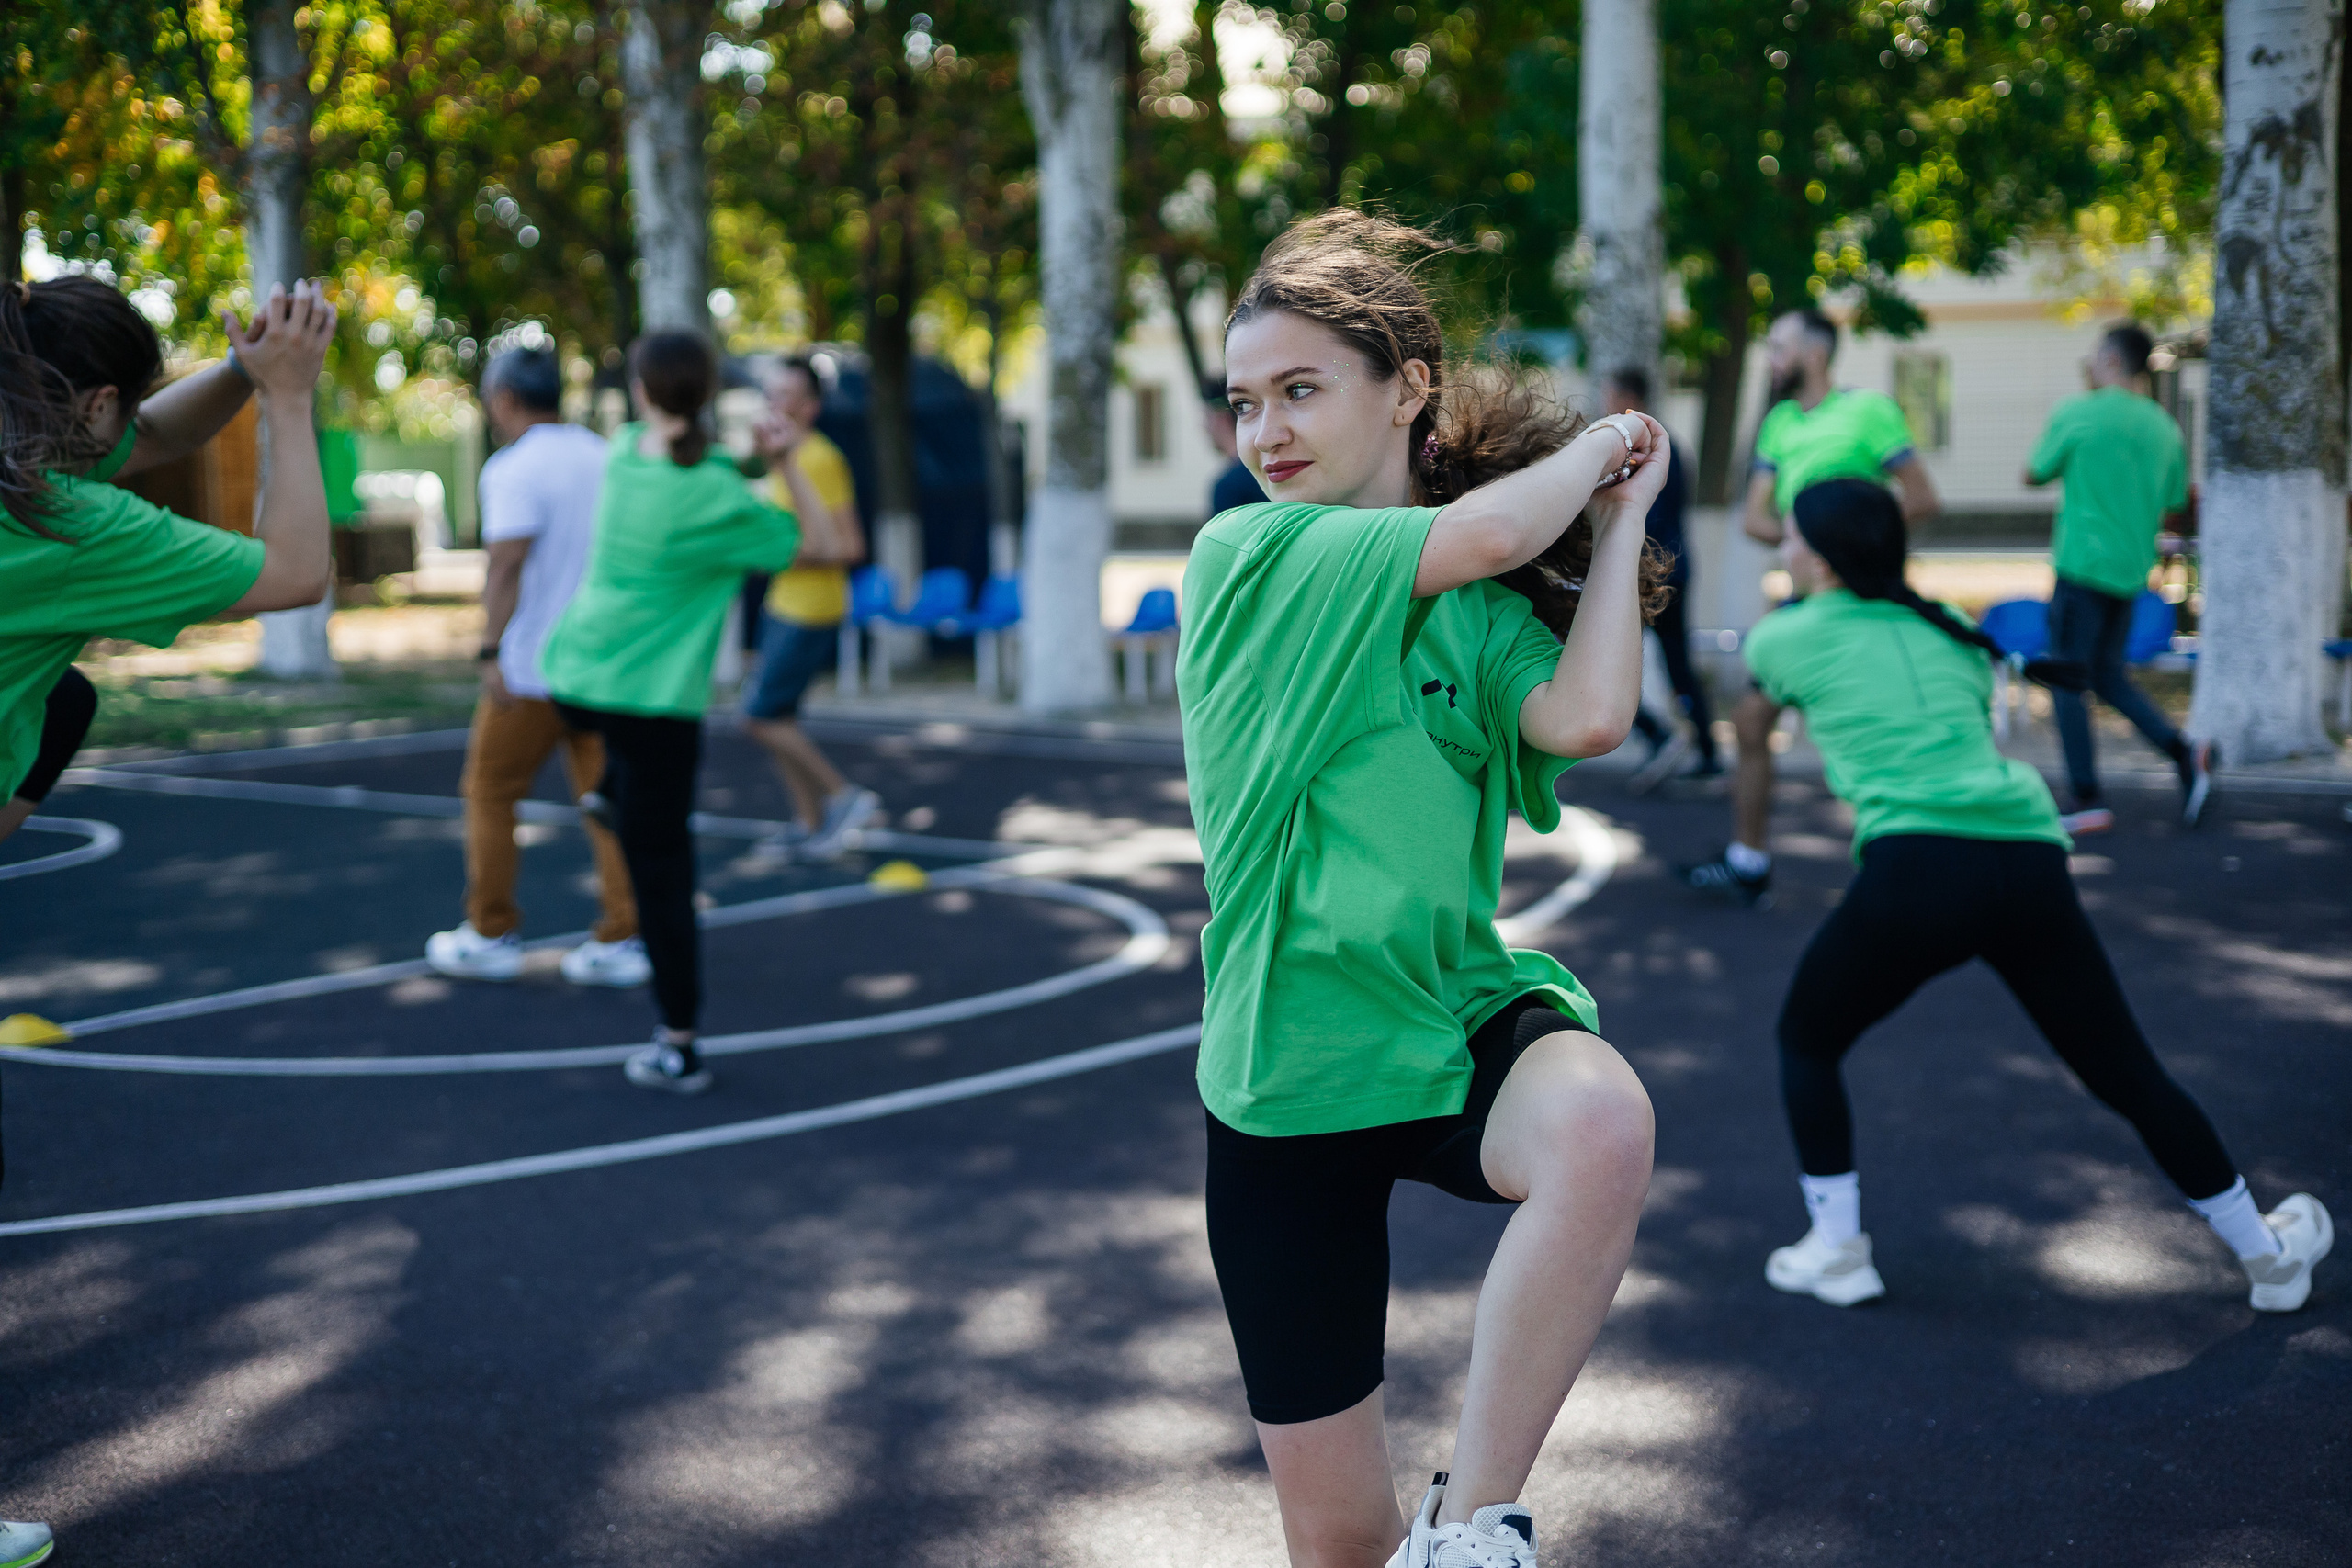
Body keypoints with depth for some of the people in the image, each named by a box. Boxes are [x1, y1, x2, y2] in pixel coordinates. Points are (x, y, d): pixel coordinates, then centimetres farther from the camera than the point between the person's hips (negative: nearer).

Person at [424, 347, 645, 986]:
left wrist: (491, 652, -18)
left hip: (533, 667, -6)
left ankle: (491, 934, 12)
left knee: (490, 793, 8)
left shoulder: (513, 469, -10)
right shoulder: (604, 459, 11)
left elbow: (507, 567, -19)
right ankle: (621, 941, 2)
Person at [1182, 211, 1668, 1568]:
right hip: (1289, 1081, -2)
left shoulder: (1489, 616, 7)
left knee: (1602, 1124, -37)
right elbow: (1482, 534, -18)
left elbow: (1588, 718, -15)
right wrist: (1597, 440, 0)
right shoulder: (1243, 557, -5)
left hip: (1466, 1020, 2)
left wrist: (1622, 510, -3)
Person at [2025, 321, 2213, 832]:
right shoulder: (2164, 429, 9)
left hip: (2083, 564, -6)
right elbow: (2176, 503, 14)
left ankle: (2088, 802, -1)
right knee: (2108, 675, 19)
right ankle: (2184, 753, 2)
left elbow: (2034, 474, 3)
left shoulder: (2075, 414, -8)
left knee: (2068, 684, 0)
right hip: (2132, 571, 7)